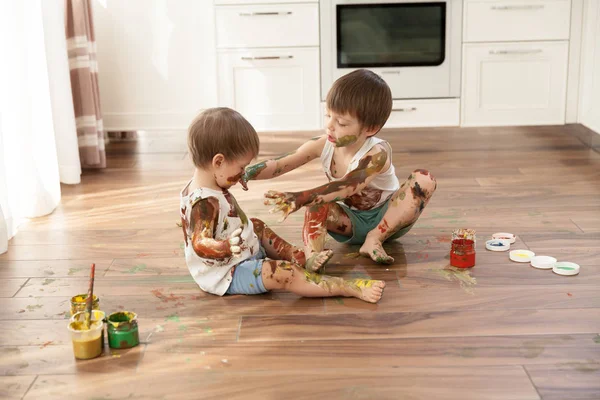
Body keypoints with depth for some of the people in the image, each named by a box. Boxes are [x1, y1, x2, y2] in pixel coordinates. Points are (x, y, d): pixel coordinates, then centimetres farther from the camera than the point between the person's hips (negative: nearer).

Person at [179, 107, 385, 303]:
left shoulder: (196, 187, 2)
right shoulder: (205, 202, -30)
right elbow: (200, 244, -39)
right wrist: (226, 247, -58)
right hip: (228, 275, -12)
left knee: (258, 227, 27)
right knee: (283, 273, -26)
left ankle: (301, 258, 16)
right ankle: (353, 288, -27)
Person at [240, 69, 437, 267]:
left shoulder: (377, 154, -29)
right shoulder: (322, 145, -14)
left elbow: (346, 187, -44)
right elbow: (279, 164, -19)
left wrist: (300, 198, -58)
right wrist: (246, 173, -39)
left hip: (387, 219, -3)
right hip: (351, 222, 3)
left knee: (424, 179, -29)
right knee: (316, 204, -27)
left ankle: (375, 239, -26)